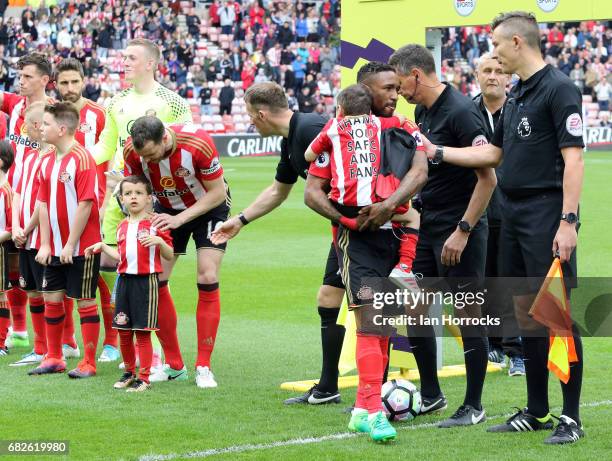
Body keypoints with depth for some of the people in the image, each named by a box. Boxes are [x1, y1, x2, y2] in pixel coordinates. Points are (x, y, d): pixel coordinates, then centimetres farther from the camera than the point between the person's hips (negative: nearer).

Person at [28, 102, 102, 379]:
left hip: (81, 248, -7)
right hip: (54, 249, 7)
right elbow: (43, 203, 9)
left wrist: (71, 245, -17)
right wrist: (45, 244, 2)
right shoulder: (47, 161, 8)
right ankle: (53, 358, 22)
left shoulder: (82, 159, -14)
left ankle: (89, 363, 7)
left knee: (85, 301, 0)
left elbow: (85, 204, -17)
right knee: (51, 298, 9)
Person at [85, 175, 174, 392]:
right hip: (125, 280, 6)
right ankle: (129, 372, 24)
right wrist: (103, 247, 18)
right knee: (123, 332, 9)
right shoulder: (122, 227, 15)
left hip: (146, 281, -6)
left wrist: (159, 241, -20)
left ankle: (144, 377, 2)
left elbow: (170, 256, -3)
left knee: (143, 332, -4)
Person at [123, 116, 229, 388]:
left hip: (208, 208, -3)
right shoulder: (133, 150, -24)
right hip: (167, 209, 4)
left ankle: (203, 367, -8)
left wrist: (179, 219, -29)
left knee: (207, 279, -15)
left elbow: (217, 193, -22)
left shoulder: (198, 144, -34)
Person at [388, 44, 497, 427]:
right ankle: (431, 396, 23)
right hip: (427, 228, 9)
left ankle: (473, 406, 6)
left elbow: (487, 178, -20)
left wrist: (463, 231, -21)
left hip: (460, 231, -9)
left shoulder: (461, 112, -18)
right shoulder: (422, 111, 10)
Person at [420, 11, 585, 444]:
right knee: (526, 312, 12)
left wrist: (567, 221, -21)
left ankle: (571, 417, -3)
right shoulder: (516, 96, 16)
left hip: (548, 216, -9)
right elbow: (493, 152, 25)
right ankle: (536, 411, 20)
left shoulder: (559, 89, -11)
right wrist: (437, 152, 22)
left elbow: (573, 158, -16)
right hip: (513, 215, 9)